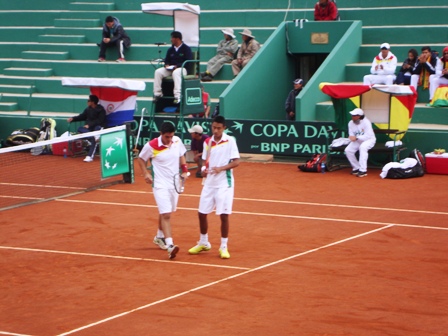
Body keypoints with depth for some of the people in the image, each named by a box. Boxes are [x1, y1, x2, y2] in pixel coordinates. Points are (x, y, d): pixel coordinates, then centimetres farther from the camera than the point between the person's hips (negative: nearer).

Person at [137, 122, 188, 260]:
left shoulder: (177, 141, -3)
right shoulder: (151, 146, -15)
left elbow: (181, 156, 14)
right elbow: (141, 159, 0)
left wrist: (184, 170, 2)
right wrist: (146, 173, -14)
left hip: (175, 184, 5)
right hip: (160, 185, -5)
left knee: (165, 213, 20)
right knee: (165, 214, -17)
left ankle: (159, 237, 42)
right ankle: (170, 245, -25)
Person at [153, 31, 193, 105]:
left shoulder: (186, 49, -1)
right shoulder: (170, 50, 17)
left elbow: (188, 62, -10)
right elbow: (166, 60, 20)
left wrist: (177, 66, -21)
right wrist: (166, 65, -6)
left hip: (182, 68, -6)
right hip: (170, 69, 6)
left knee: (176, 73, -41)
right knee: (158, 72, -19)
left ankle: (177, 96, -47)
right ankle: (157, 94, -17)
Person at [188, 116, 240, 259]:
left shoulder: (230, 141, -8)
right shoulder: (207, 142, 6)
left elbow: (236, 162, -10)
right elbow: (205, 161, 14)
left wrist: (221, 168, -24)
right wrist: (204, 169, -8)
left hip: (224, 184, -5)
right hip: (209, 183, 5)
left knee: (224, 215, -5)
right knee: (202, 213, 8)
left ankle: (223, 247, 7)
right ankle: (203, 243, 26)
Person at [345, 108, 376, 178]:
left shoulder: (366, 122, -21)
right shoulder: (351, 123, -3)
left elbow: (368, 136, -27)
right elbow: (351, 135, 2)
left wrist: (357, 138, -36)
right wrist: (352, 138, -25)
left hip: (369, 140, -6)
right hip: (357, 141, 6)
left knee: (363, 147, -38)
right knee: (348, 150, -18)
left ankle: (363, 170, -38)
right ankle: (356, 168, 0)